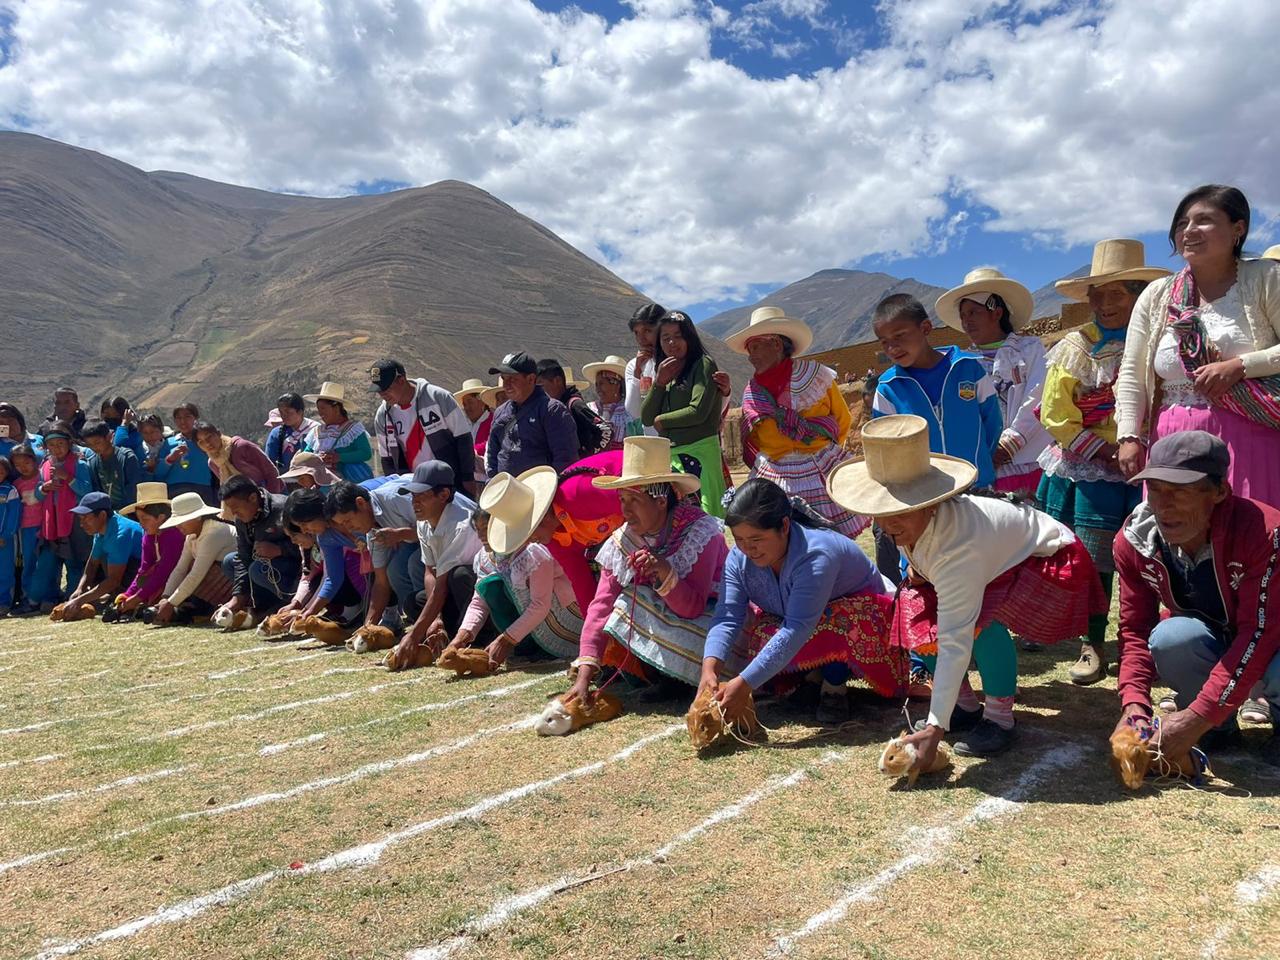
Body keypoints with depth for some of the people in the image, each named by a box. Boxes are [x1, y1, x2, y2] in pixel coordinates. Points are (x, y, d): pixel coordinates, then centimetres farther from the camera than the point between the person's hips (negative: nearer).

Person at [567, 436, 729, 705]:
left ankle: (680, 678, -4)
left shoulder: (699, 531, -24)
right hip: (660, 621, 5)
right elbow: (602, 605, -18)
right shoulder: (622, 542, -11)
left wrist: (665, 572, -46)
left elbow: (693, 608, -27)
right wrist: (584, 675, -28)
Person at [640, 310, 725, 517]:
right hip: (669, 455, 7)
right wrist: (659, 383, -2)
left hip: (699, 453, -7)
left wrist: (661, 421, 1)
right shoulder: (666, 372, 19)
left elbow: (698, 411, -14)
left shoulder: (703, 364, -2)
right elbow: (646, 418, 11)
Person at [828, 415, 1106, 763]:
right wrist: (917, 565, -12)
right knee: (916, 615, -12)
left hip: (1047, 561, -8)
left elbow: (955, 645, -44)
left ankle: (999, 718, -13)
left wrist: (936, 728, -44)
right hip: (999, 558, 8)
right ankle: (965, 706, 6)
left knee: (982, 622, -36)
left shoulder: (958, 550, -43)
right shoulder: (915, 517, -20)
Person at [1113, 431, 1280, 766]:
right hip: (1212, 645, 3)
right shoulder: (1134, 541, -17)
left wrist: (1196, 717, -35)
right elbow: (1135, 630, -10)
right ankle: (1220, 728, -2)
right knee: (1169, 638, -32)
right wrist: (1134, 705, -27)